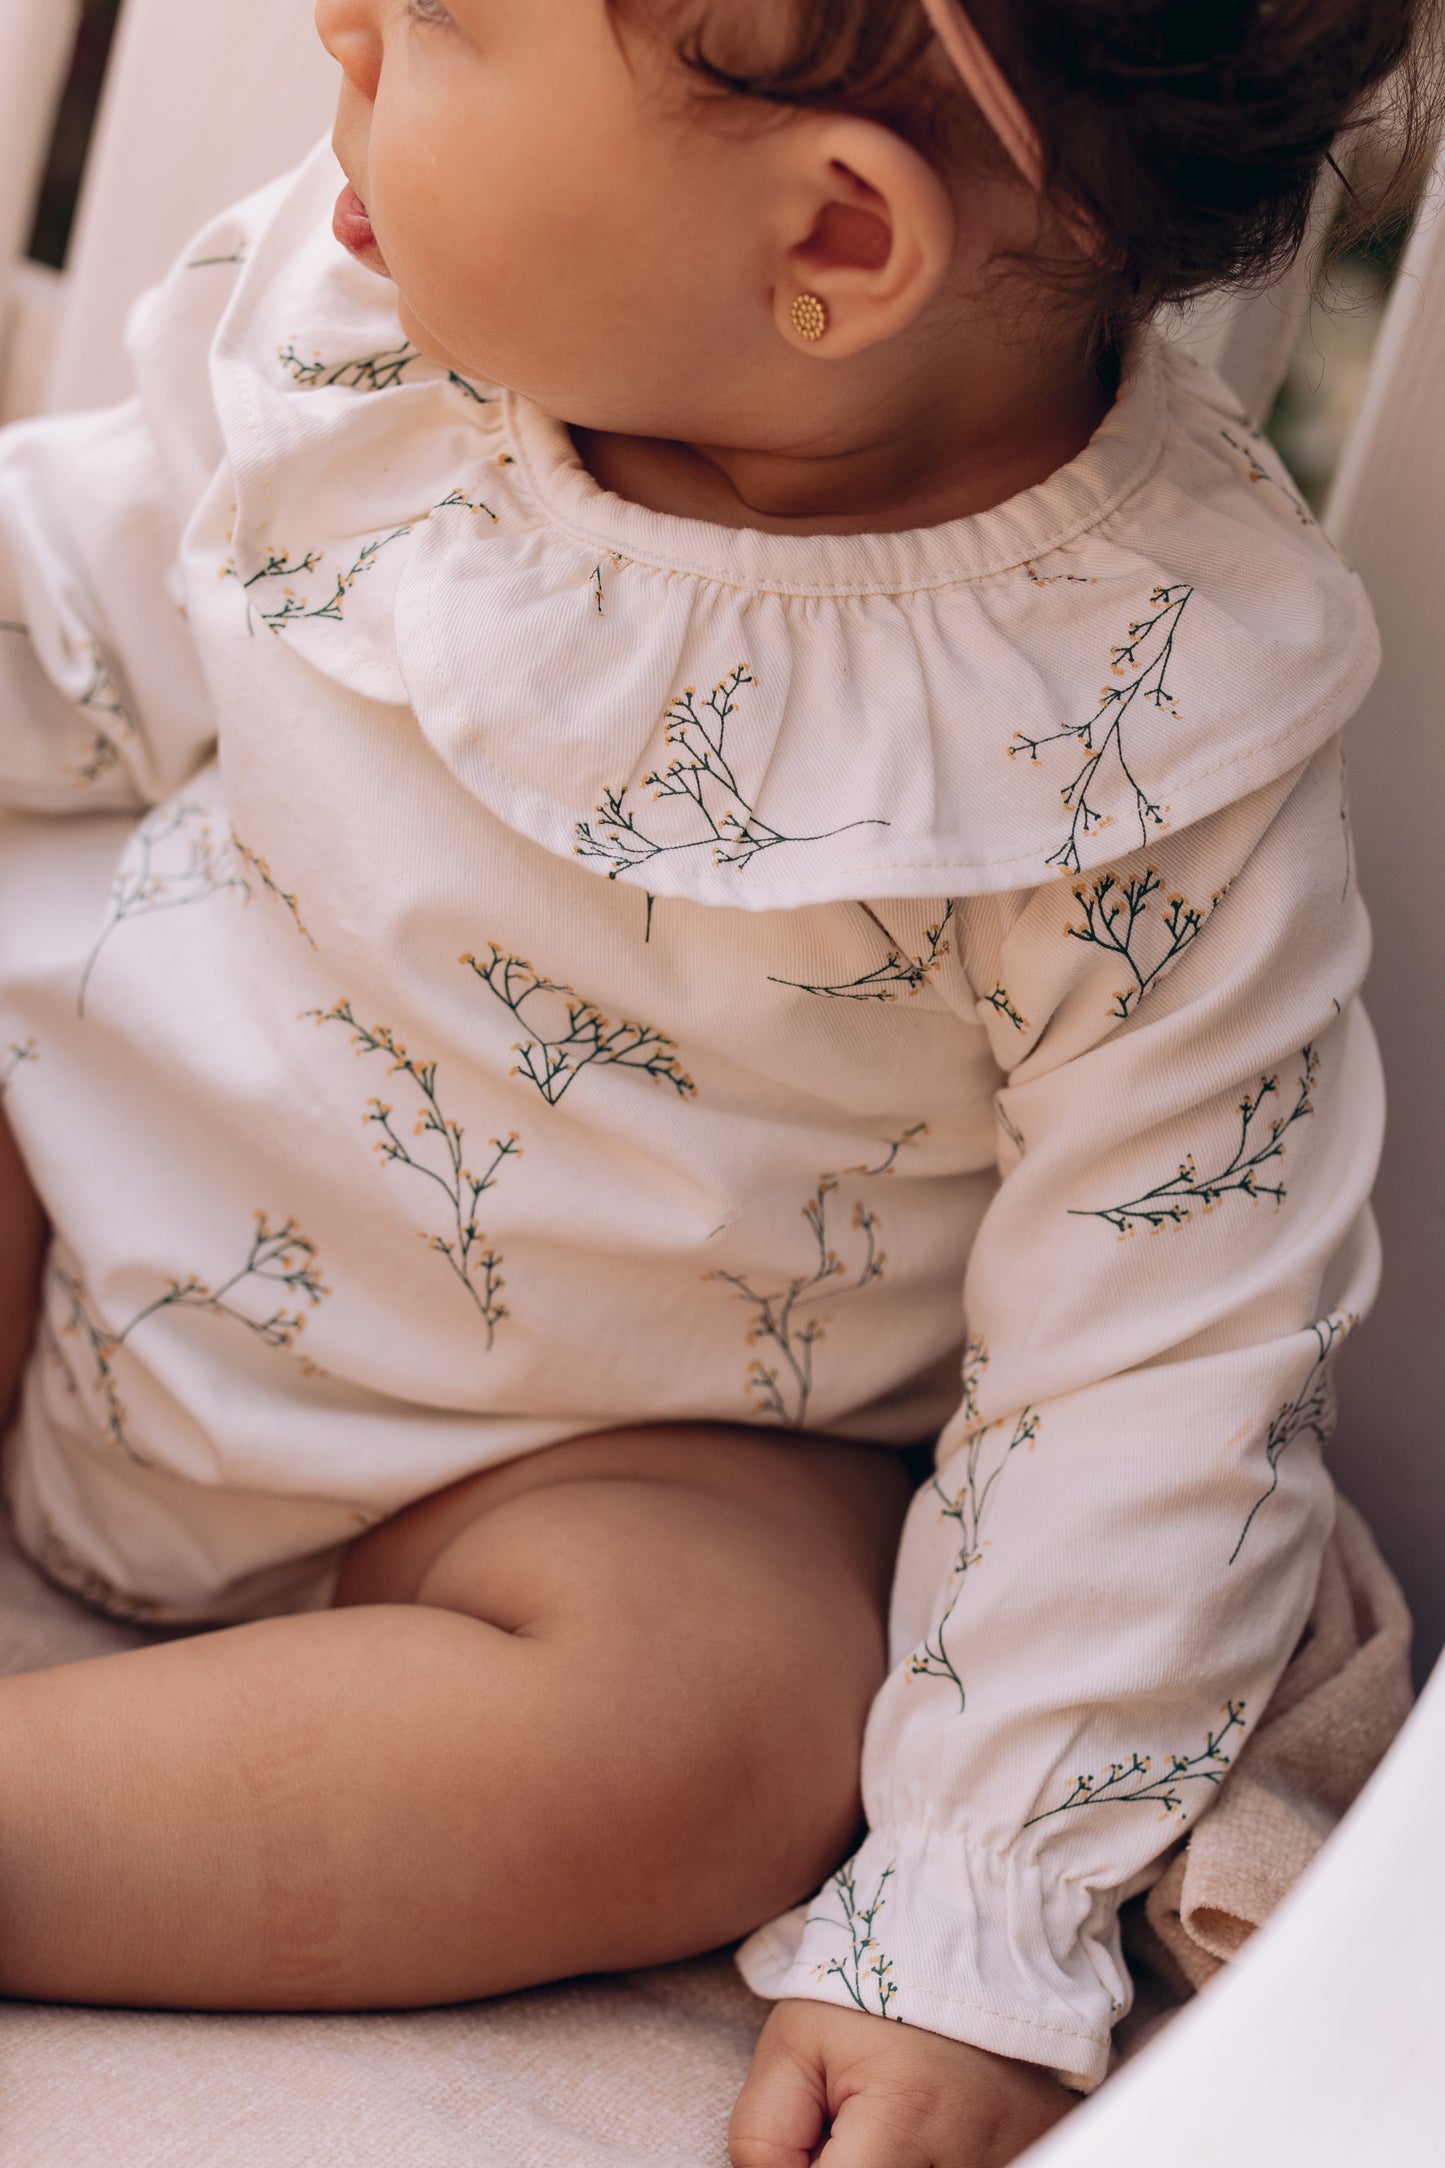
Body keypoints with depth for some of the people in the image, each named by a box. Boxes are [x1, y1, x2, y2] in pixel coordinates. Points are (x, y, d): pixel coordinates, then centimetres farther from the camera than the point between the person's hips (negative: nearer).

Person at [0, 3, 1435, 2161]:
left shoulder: (1151, 755, -25)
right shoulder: (364, 297, -13)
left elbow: (1159, 1354, -19)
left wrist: (974, 1944, -20)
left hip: (597, 1455, -3)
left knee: (727, 1706, -30)